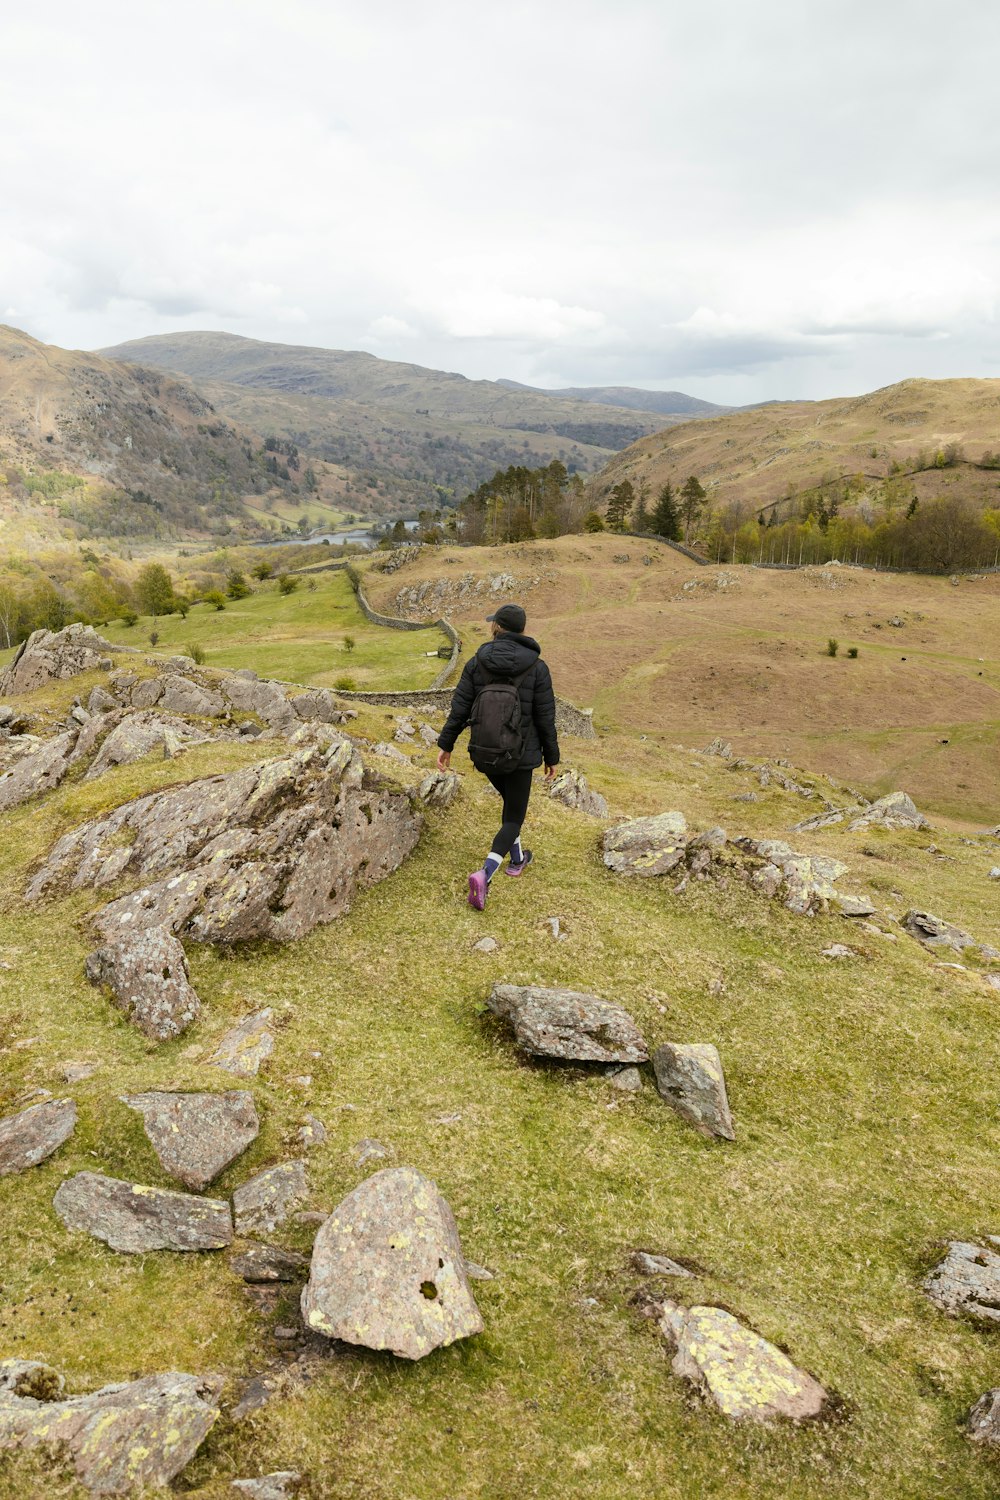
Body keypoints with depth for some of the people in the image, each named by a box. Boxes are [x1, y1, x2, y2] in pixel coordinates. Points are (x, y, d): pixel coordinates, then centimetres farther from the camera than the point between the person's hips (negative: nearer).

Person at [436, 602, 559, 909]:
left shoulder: (477, 662, -6)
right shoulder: (537, 667, -12)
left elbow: (459, 708, -6)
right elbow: (545, 719, -10)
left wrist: (445, 745, 3)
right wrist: (551, 757, 2)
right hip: (520, 756, -3)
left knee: (511, 801, 30)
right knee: (513, 819, 7)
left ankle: (517, 859, 43)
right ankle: (484, 875, -13)